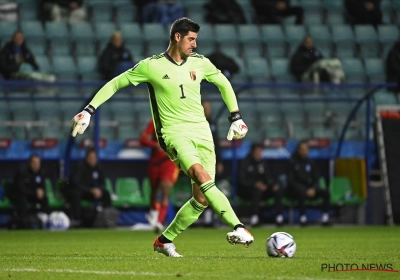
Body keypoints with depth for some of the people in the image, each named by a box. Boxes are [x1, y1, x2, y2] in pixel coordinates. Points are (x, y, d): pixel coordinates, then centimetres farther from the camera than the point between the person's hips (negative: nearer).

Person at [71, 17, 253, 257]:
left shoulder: (200, 63, 8)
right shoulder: (151, 66, -3)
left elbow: (224, 84, 25)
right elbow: (115, 83, 6)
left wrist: (236, 117, 22)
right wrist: (89, 110, 0)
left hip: (202, 131, 5)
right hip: (174, 132, -5)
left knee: (201, 199, -3)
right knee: (201, 175, -32)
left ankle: (165, 241, 17)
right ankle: (239, 228, -40)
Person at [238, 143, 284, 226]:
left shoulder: (262, 163, 11)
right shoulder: (245, 163, -6)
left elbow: (268, 177, 9)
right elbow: (242, 180, -14)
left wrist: (274, 184, -15)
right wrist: (256, 184, -30)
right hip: (246, 190, -5)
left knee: (277, 189, -18)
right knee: (257, 190, -38)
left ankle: (279, 216, -25)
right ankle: (254, 216, -42)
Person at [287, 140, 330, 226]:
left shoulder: (309, 162, 13)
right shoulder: (293, 162, -5)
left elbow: (315, 179, 14)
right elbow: (291, 181, -11)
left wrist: (313, 189, -9)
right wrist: (305, 190, -19)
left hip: (309, 188, 6)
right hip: (295, 189, -6)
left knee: (325, 192, -17)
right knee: (302, 193, -41)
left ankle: (325, 217, -23)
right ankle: (303, 217, -39)